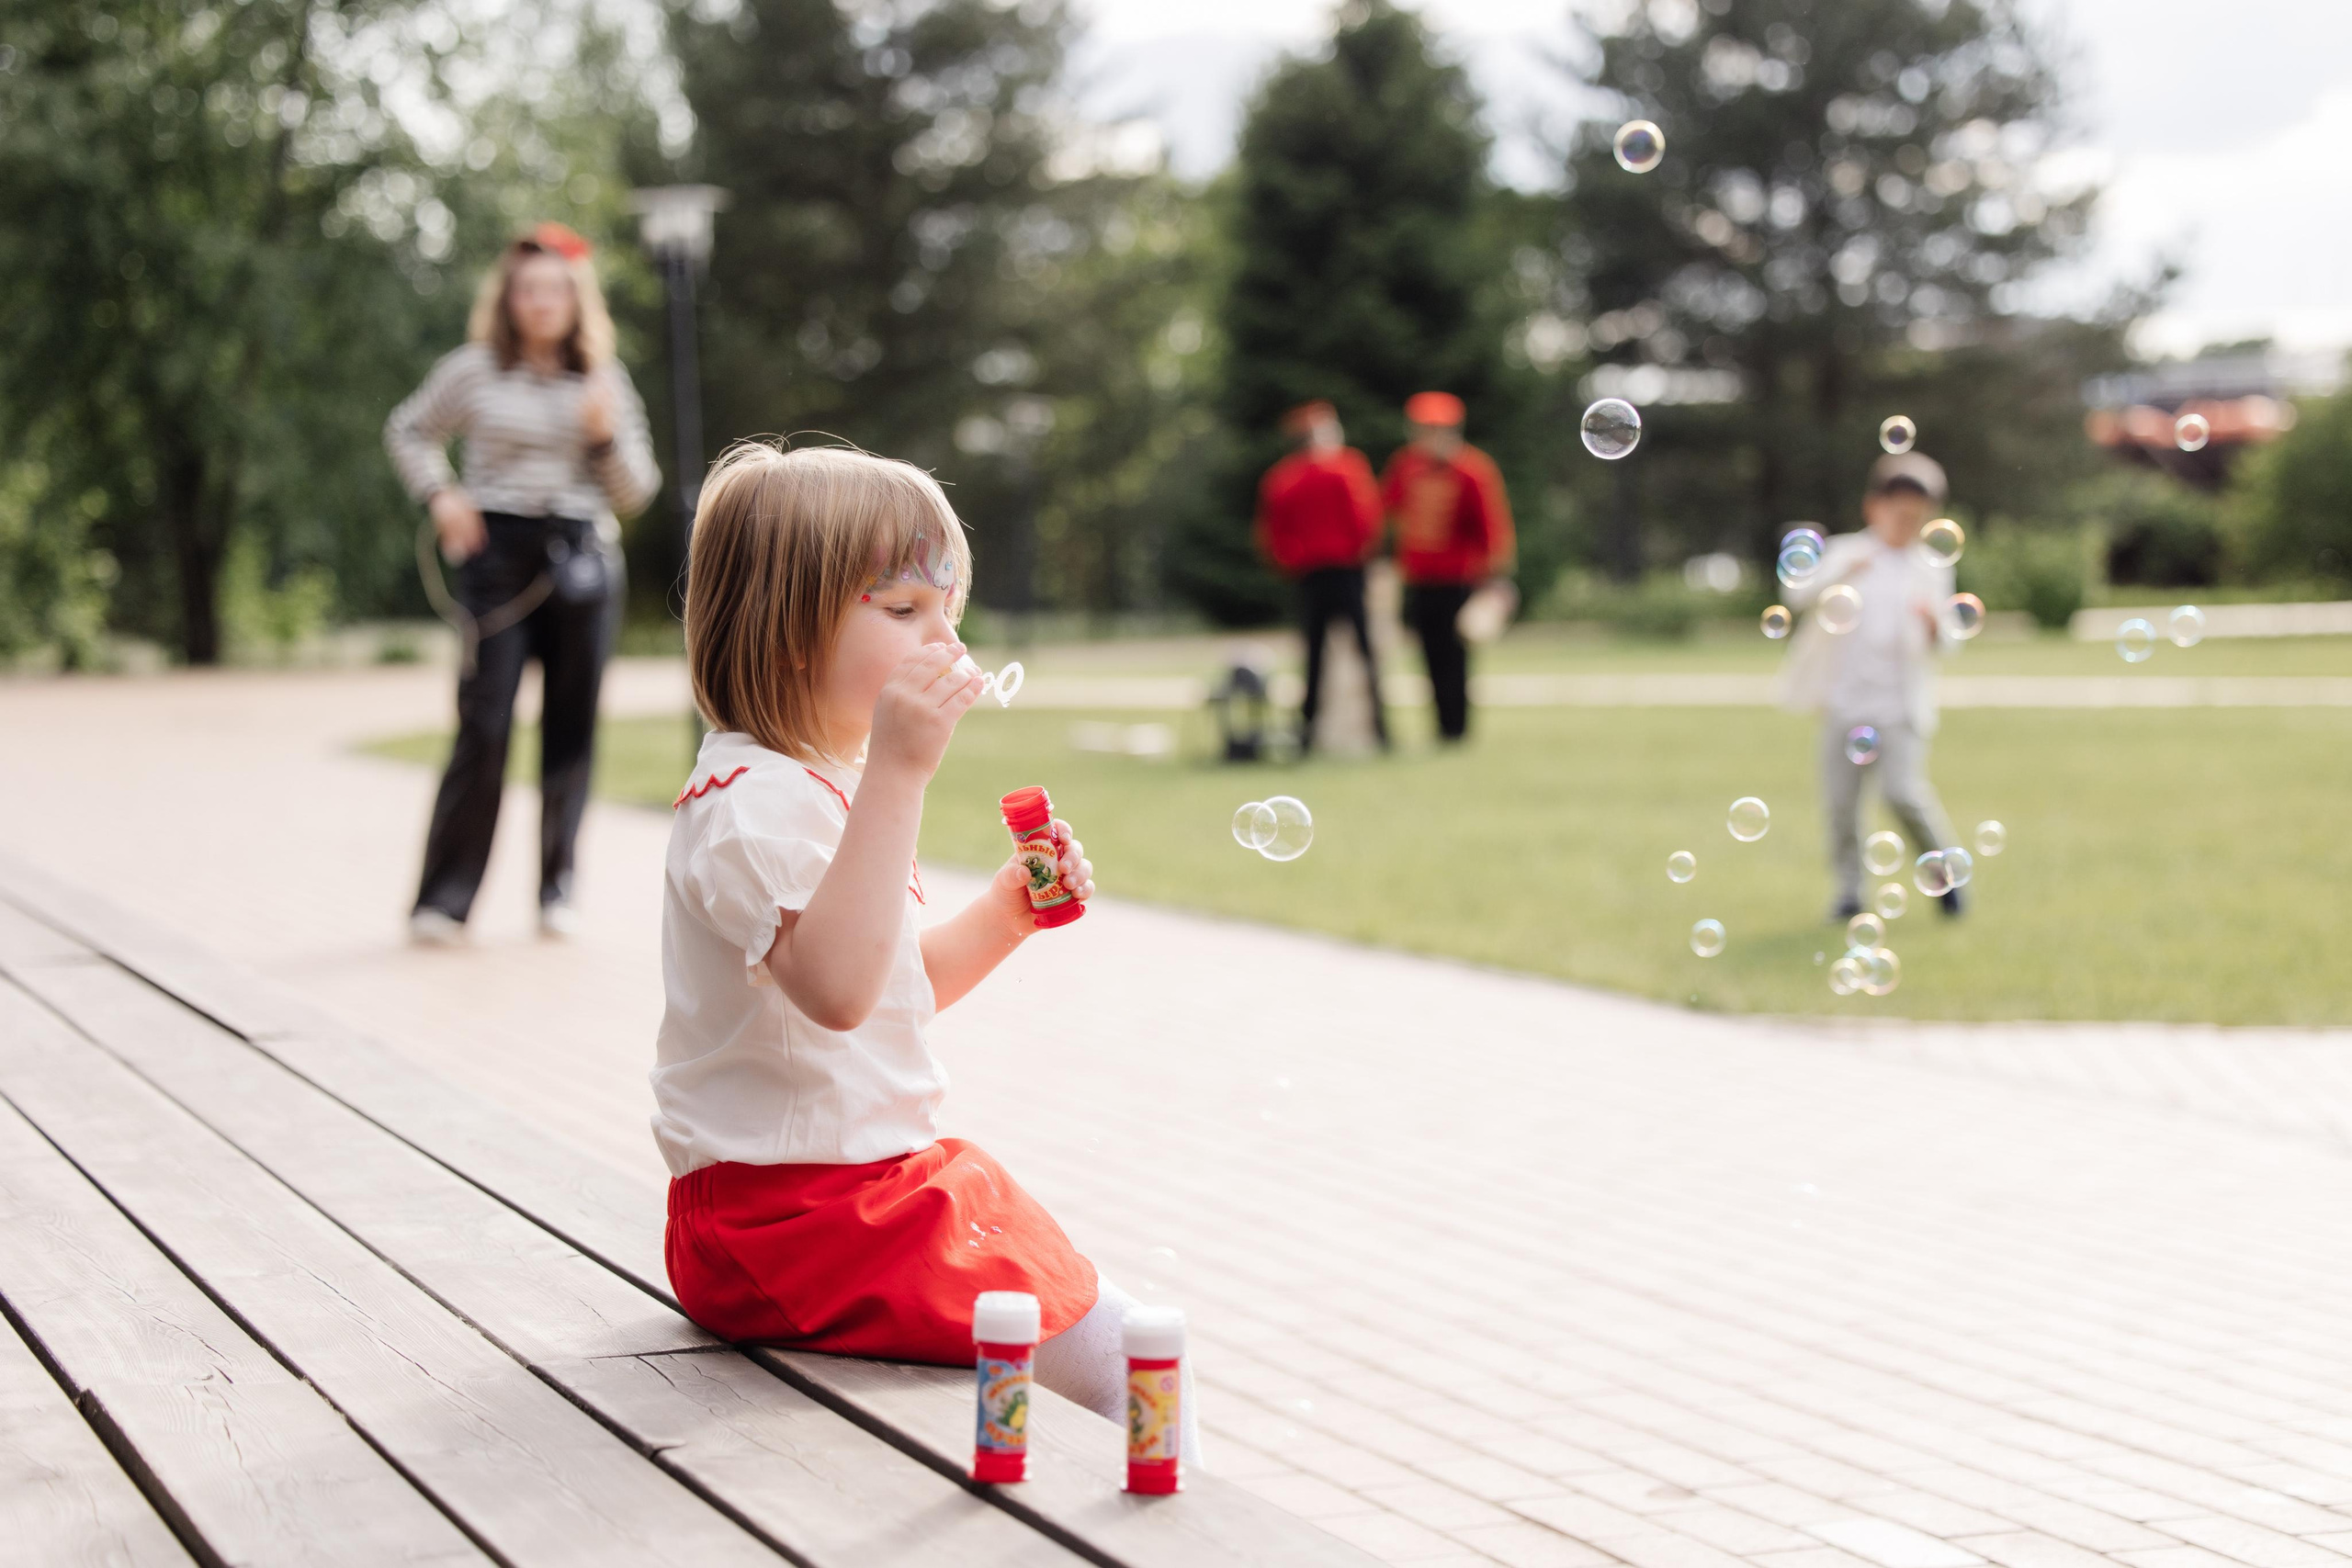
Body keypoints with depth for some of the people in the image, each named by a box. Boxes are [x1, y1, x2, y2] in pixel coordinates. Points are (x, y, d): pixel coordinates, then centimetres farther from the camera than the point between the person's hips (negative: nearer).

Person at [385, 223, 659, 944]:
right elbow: (407, 430, 19)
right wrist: (439, 495, 3)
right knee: (485, 726, -9)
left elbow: (635, 493, 10)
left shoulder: (604, 382, 8)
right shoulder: (474, 370, 4)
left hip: (581, 557, 2)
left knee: (571, 727, 5)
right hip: (498, 553, -2)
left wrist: (605, 433, -8)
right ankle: (444, 897, -3)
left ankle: (556, 890, 18)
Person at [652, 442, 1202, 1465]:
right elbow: (835, 987, -38)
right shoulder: (750, 801, -21)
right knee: (1118, 1357, -10)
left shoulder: (829, 784, 14)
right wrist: (897, 774, -39)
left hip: (873, 1177, 11)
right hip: (795, 1216, -11)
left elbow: (901, 984, 23)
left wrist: (1003, 915, 5)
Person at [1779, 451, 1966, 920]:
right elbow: (1800, 595, -9)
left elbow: (1945, 645, 9)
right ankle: (1849, 890, 12)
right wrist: (1840, 574, -27)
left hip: (1900, 706, -1)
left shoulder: (1931, 570, 10)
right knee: (1841, 799, -1)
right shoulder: (1843, 552, 7)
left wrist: (1935, 625, -14)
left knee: (1904, 792, -14)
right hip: (1844, 704, 1)